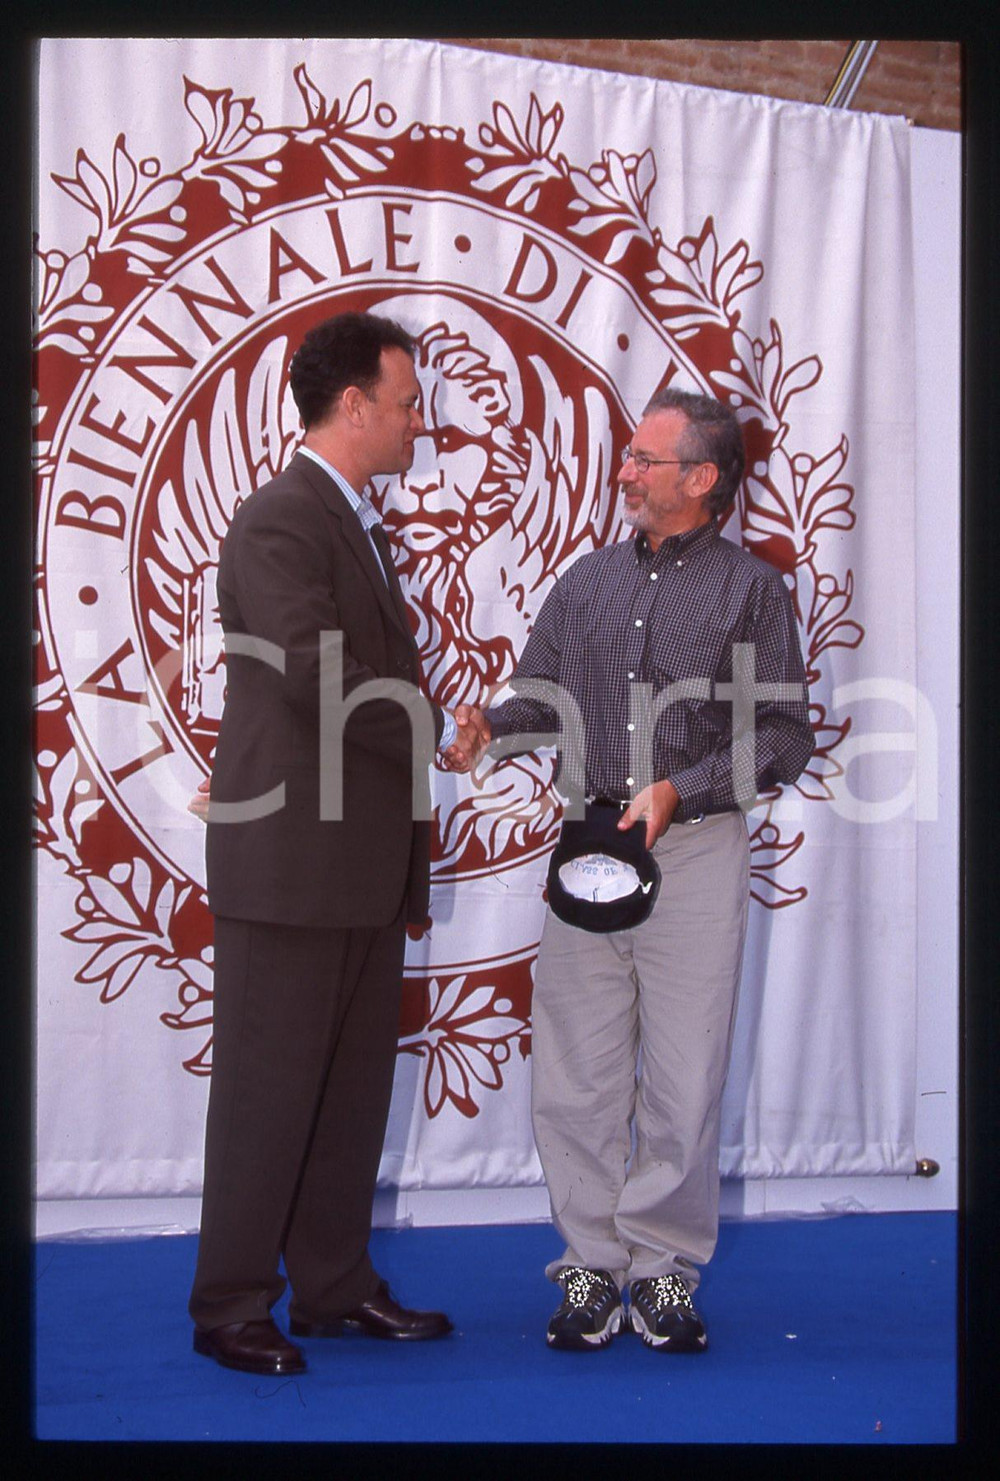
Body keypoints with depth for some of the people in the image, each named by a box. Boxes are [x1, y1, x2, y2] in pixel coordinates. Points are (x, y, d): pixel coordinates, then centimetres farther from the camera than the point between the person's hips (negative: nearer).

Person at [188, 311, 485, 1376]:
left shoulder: (353, 521, 19)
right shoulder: (280, 519, -13)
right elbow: (311, 671, -24)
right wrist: (436, 732, -13)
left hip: (364, 866, 9)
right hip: (290, 860, -9)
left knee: (352, 1086, 14)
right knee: (269, 1087, -1)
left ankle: (333, 1286, 25)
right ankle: (231, 1307, 10)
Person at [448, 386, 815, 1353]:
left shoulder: (750, 589, 2)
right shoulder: (587, 582, 15)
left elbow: (785, 736, -2)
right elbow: (539, 698, 15)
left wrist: (677, 791, -13)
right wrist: (488, 728, -7)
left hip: (696, 849, -3)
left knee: (683, 1074, 0)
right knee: (575, 1072, 3)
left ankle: (665, 1269, 15)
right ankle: (593, 1264, 16)